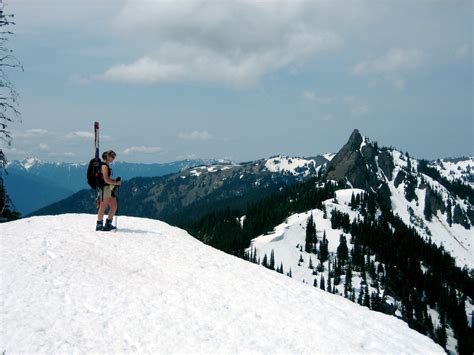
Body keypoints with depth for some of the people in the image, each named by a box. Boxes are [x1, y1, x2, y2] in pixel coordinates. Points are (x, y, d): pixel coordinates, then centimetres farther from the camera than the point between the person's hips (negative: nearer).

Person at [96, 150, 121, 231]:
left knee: (114, 207, 9)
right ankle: (99, 225, 4)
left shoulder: (107, 166, 18)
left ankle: (108, 223, 17)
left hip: (110, 189, 10)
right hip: (105, 189, -10)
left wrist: (115, 181, 11)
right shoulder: (104, 166, -12)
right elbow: (106, 179, -19)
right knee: (103, 207, -3)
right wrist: (116, 183, -12)